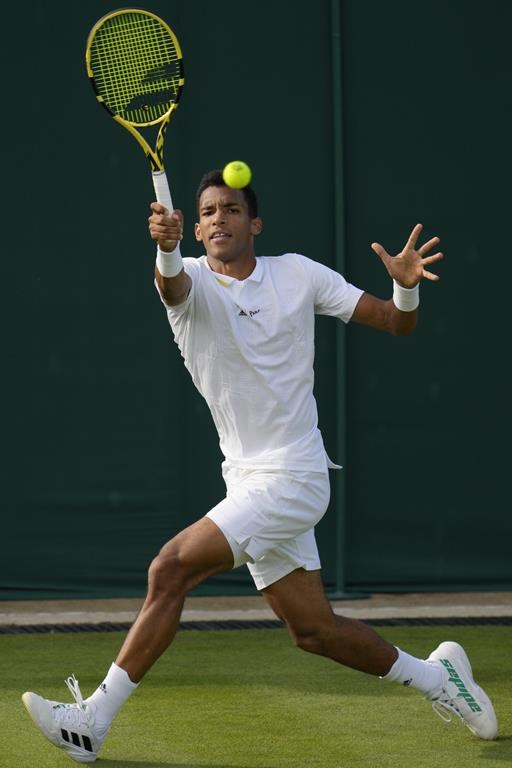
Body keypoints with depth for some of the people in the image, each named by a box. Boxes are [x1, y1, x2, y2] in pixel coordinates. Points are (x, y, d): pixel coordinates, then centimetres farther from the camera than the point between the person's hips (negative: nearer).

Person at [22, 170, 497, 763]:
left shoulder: (298, 274, -1)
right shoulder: (191, 280, 0)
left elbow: (397, 324, 4)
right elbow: (172, 283, -28)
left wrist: (406, 287, -19)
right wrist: (165, 248, -52)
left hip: (291, 477, -4)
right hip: (248, 481, 4)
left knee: (170, 570, -17)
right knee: (312, 629, 9)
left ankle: (92, 721, -12)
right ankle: (435, 676, 31)